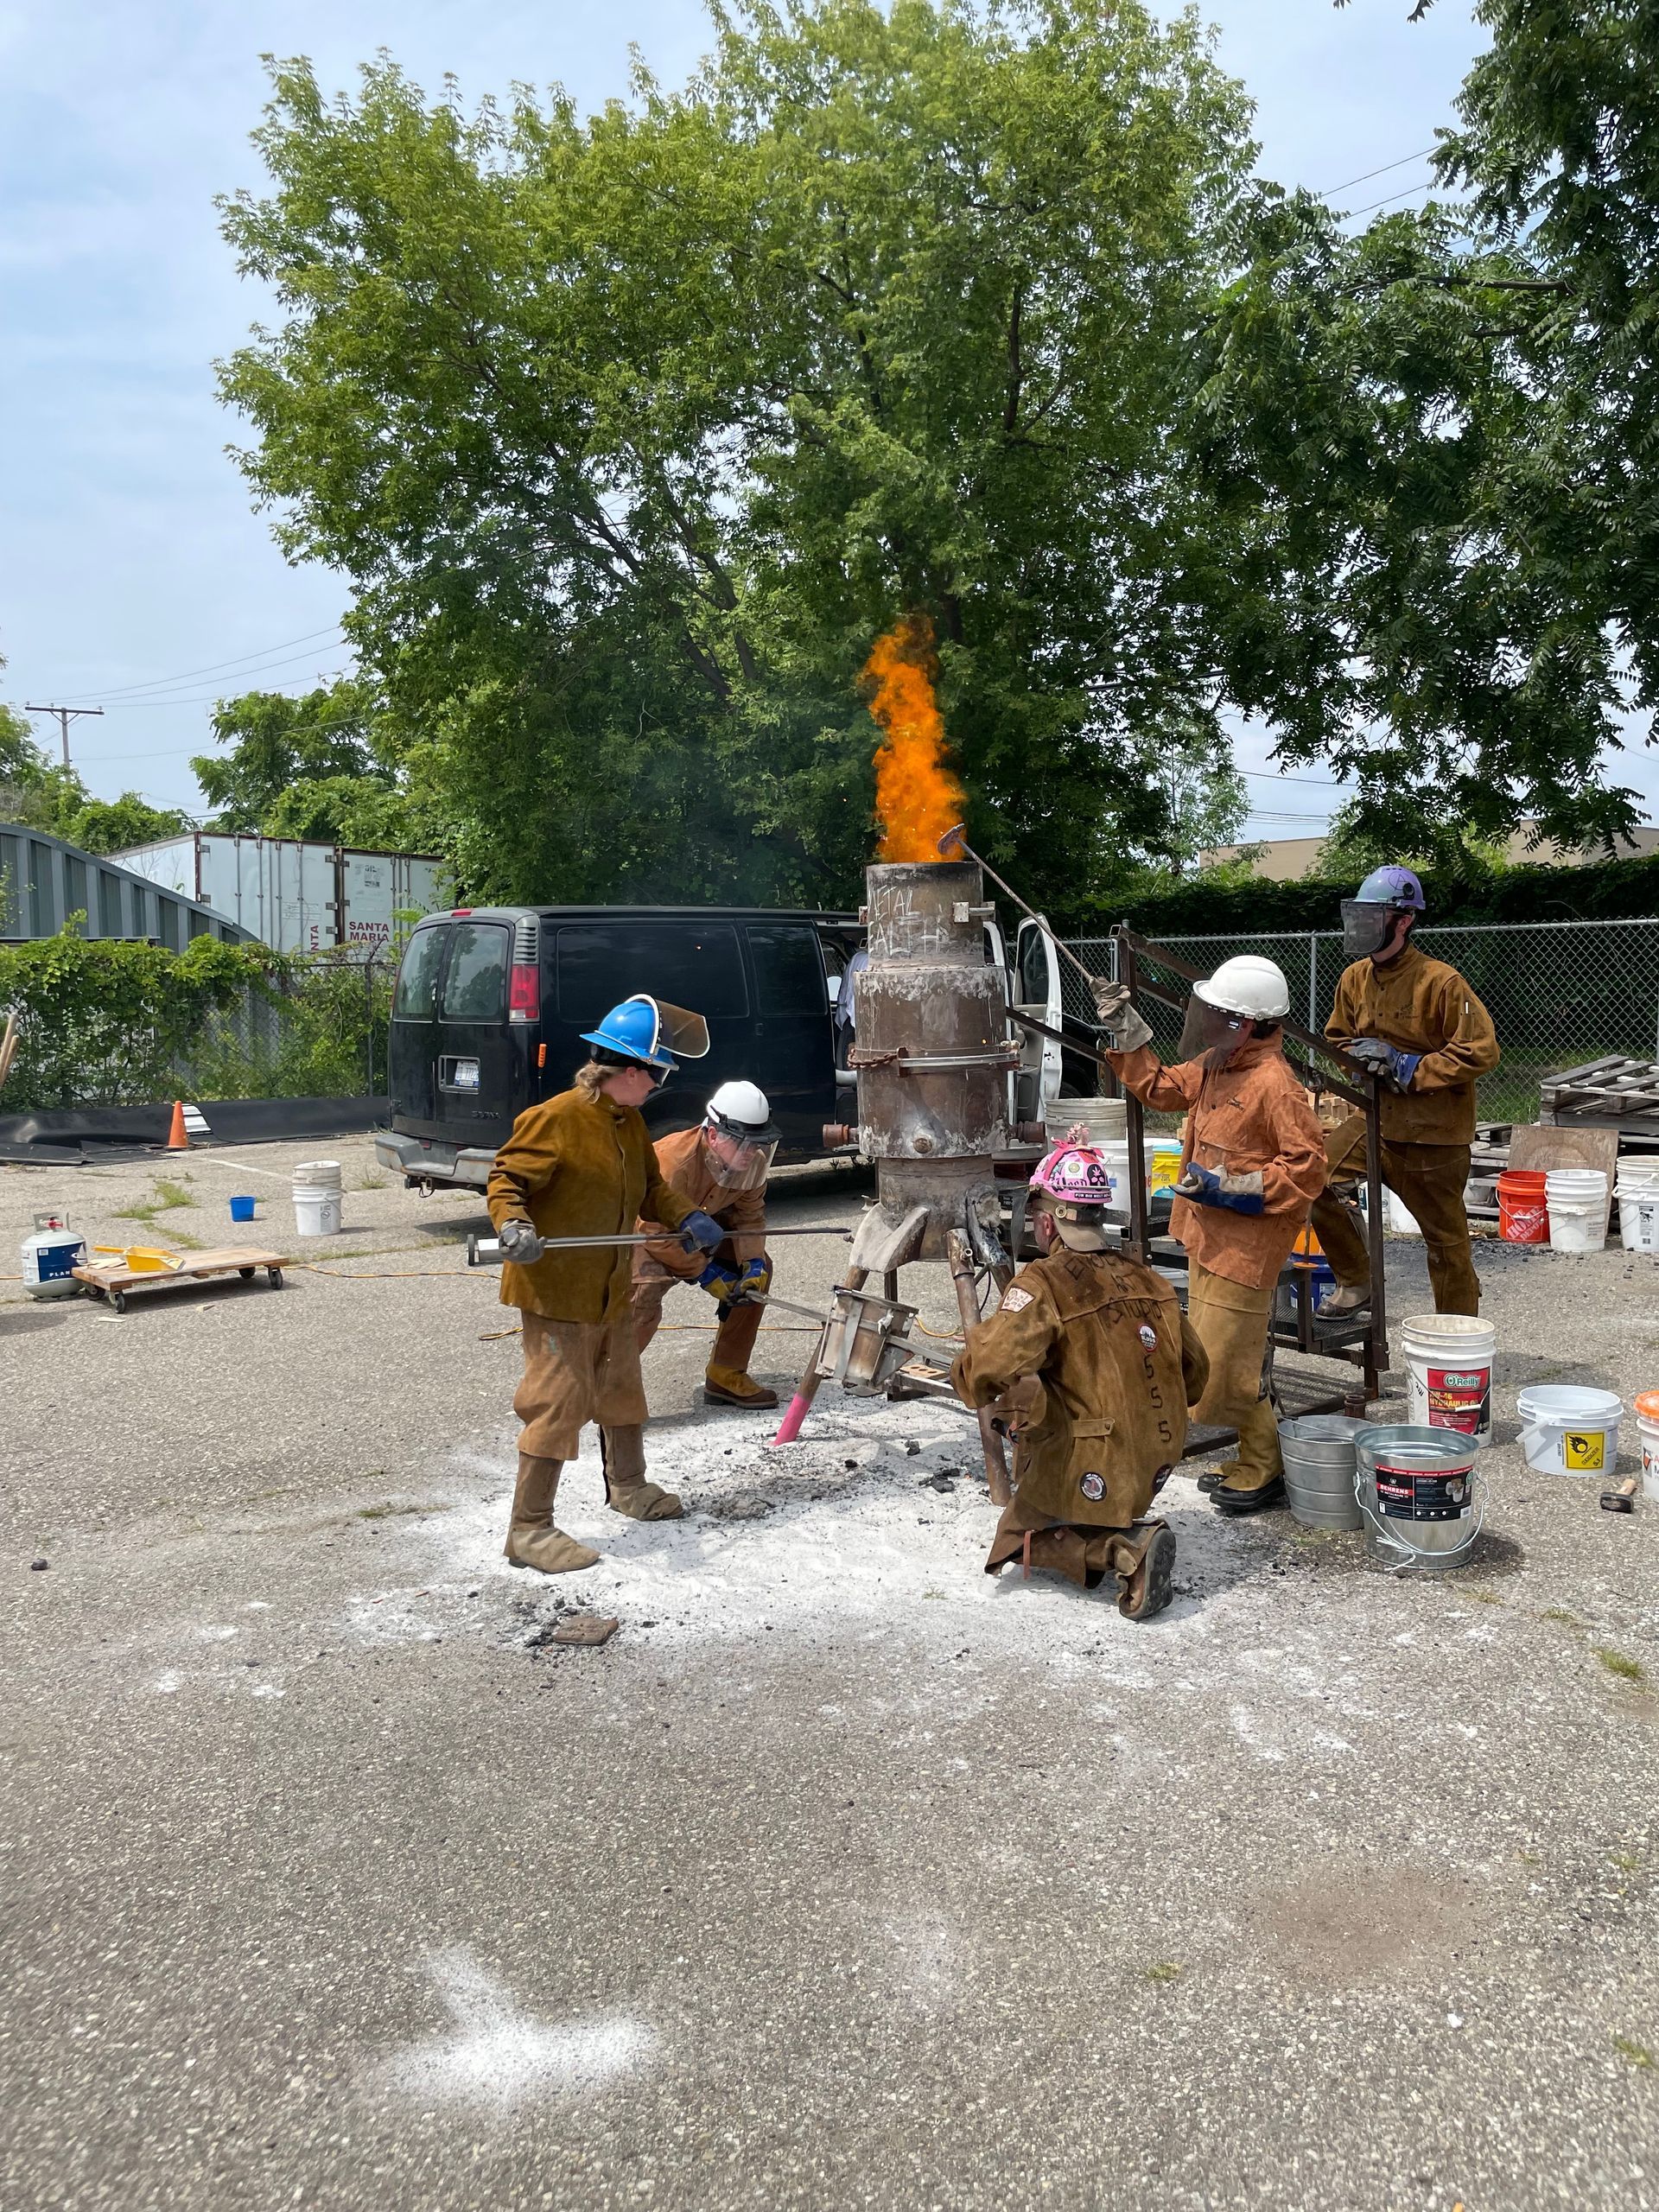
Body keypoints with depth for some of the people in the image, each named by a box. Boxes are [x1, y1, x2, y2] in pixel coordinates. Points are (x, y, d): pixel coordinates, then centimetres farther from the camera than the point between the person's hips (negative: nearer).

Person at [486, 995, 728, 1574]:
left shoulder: (630, 1122, 8)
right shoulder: (555, 1118, -19)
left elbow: (651, 1188, 17)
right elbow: (505, 1178, -18)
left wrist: (687, 1218, 1)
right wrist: (513, 1225, -37)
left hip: (611, 1291, 9)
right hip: (556, 1292, -9)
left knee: (622, 1391, 23)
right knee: (558, 1405, -6)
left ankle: (628, 1487, 44)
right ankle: (529, 1529, 5)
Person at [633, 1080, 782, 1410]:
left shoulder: (751, 1160, -17)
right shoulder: (674, 1161, -39)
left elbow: (749, 1216, -4)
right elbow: (656, 1234, -32)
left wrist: (753, 1262, -22)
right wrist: (704, 1273, -25)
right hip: (640, 1230, -8)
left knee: (758, 1269, -1)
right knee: (644, 1299, -33)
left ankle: (725, 1374, 8)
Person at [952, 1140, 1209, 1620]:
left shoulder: (1043, 1284, -18)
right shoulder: (1146, 1279, 3)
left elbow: (990, 1369, -30)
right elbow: (1193, 1373, 12)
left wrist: (966, 1370, -6)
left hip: (1092, 1473, -7)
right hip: (1155, 1466, 7)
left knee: (1017, 1535, 17)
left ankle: (1125, 1548, -9)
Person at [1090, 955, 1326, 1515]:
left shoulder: (1274, 1084, -20)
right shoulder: (1213, 1066, 7)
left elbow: (1307, 1169, -20)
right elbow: (1161, 1087, 24)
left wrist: (1230, 1186, -22)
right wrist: (1126, 1029, 17)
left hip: (1244, 1248, -9)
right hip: (1208, 1238, 10)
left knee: (1221, 1372, -5)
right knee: (1213, 1362, 17)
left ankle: (1265, 1469, 14)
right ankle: (1254, 1458, 31)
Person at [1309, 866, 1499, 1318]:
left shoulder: (1440, 981, -18)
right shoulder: (1354, 978, 2)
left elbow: (1482, 1051, -19)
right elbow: (1338, 1038, 18)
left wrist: (1407, 1067, -20)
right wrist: (1358, 1057, -5)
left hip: (1433, 1134, -6)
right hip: (1375, 1119, 6)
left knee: (1446, 1242, 6)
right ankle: (1355, 1281, 10)